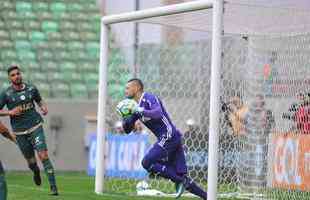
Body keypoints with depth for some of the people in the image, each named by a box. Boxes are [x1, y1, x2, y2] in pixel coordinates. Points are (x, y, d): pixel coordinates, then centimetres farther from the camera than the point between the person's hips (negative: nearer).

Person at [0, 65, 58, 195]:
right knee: (31, 161, 12)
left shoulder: (31, 89, 0)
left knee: (43, 155, -16)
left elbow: (39, 100, 18)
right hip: (20, 132, 0)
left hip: (35, 127, 0)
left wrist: (44, 107, -3)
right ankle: (36, 171, 50)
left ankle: (53, 187, -14)